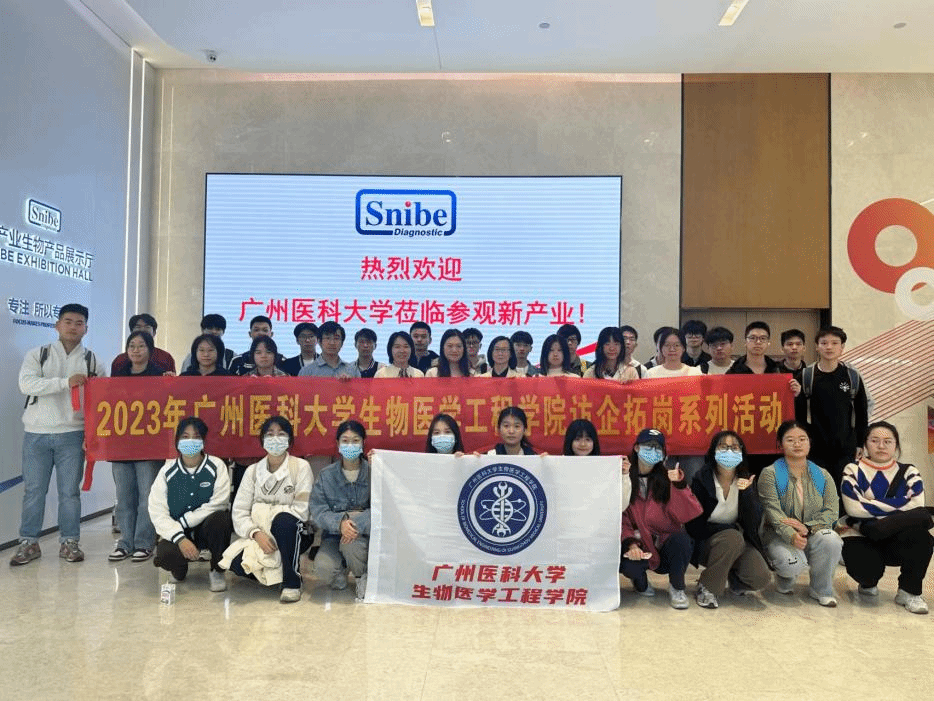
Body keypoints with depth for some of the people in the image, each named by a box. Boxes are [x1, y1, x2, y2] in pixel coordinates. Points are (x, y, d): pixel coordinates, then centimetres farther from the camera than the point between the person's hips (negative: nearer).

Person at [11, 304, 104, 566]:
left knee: (70, 491, 5)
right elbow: (26, 384, -14)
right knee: (33, 490, 5)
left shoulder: (92, 361, 5)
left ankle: (69, 542, 14)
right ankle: (28, 542, 16)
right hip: (36, 433, 0)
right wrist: (66, 382, -23)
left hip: (72, 434, 0)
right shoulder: (37, 355, 3)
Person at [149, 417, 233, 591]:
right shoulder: (167, 470, -2)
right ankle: (179, 571, 10)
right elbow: (157, 512, -9)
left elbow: (218, 504, -15)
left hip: (208, 530, -1)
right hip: (176, 532, 1)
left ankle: (217, 571, -8)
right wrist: (180, 538, -23)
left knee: (221, 518, -34)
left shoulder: (216, 466, -6)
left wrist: (183, 522, -15)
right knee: (164, 554, -32)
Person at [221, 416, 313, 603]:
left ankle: (292, 581, -18)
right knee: (236, 563, -26)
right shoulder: (253, 470, 6)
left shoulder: (301, 467, -4)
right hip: (259, 536, 3)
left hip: (293, 535, -3)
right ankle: (270, 573, 7)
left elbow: (302, 511, -13)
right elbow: (239, 511, -3)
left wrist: (266, 511, -13)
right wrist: (256, 533, -20)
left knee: (283, 520, -36)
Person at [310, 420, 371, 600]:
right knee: (323, 567, -28)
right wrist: (340, 522, -29)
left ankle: (363, 577, 0)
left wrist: (358, 523, -33)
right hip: (334, 535, 1)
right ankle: (339, 576, 12)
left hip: (365, 533, -1)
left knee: (350, 543, -34)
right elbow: (318, 510, -8)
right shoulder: (326, 476, 1)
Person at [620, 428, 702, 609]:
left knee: (682, 539, -32)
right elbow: (620, 518, -4)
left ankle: (677, 588, -3)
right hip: (639, 545, -1)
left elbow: (689, 513, -9)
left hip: (666, 545, 1)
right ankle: (641, 583, 6)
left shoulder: (668, 477, 3)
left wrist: (679, 484, -21)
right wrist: (630, 543, -20)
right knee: (627, 564, -33)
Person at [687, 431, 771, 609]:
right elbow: (693, 526, -12)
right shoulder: (701, 480, -11)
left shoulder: (746, 481, -1)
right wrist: (731, 528, -17)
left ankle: (733, 579, 13)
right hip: (706, 543, -3)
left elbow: (754, 524, -11)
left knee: (761, 578, -22)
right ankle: (707, 588, -14)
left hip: (739, 543, 3)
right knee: (733, 537, -34)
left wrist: (747, 493, -24)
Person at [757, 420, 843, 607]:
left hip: (813, 534, 3)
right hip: (779, 536, -3)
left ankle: (820, 590, -5)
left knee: (831, 539, -31)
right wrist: (791, 536, -31)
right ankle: (785, 578, 7)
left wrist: (807, 528, -21)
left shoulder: (822, 476, 9)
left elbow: (832, 511, -2)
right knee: (793, 562, -34)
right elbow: (772, 511, -13)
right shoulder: (770, 474, -2)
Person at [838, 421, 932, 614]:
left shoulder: (908, 473, 5)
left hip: (897, 542, 2)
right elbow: (854, 508, -18)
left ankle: (909, 592, -8)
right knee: (868, 568, -33)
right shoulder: (853, 471, -1)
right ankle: (868, 583, 10)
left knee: (921, 537, -32)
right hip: (860, 538, -1)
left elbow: (917, 509, -15)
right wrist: (898, 505, -15)